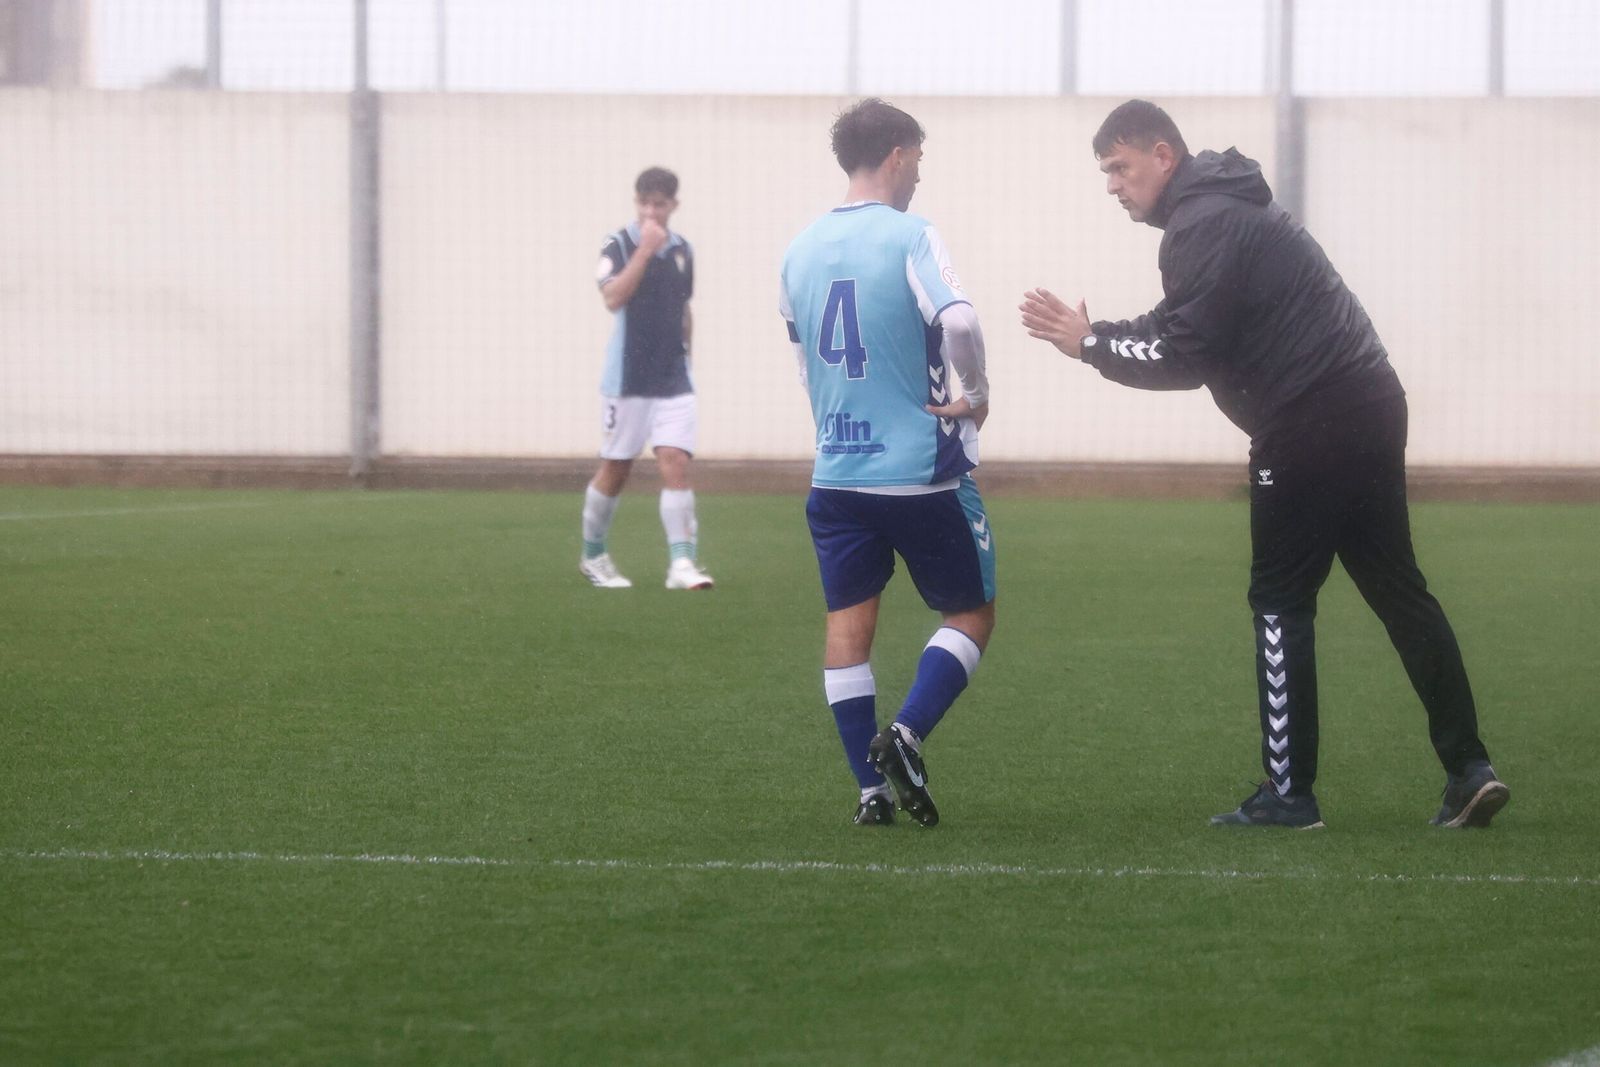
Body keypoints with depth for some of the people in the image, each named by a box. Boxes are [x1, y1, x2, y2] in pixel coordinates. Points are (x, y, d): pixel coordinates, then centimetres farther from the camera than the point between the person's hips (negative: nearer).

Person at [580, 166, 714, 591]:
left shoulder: (682, 251, 8)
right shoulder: (618, 245, -6)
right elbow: (613, 297, -23)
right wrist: (645, 250, -25)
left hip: (673, 380, 3)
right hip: (627, 378, -3)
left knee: (676, 463, -11)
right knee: (615, 469, 6)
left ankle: (681, 562, -17)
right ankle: (593, 555, 25)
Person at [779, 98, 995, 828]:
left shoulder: (802, 249, 8)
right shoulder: (909, 238, -11)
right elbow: (958, 321, -28)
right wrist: (976, 394, -11)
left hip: (836, 471, 5)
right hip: (922, 472, -5)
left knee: (848, 623, 8)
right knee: (970, 613, 9)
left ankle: (871, 787, 4)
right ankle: (907, 734, -11)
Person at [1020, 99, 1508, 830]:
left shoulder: (1204, 225, -13)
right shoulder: (1224, 207, 20)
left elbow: (1186, 356, -17)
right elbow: (1194, 333, 21)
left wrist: (1090, 344, -6)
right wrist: (1099, 337, 8)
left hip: (1311, 423, -10)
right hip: (1365, 406, 10)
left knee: (1281, 602, -2)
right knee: (1396, 587, 10)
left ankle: (1289, 792, -1)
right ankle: (1467, 768, 6)